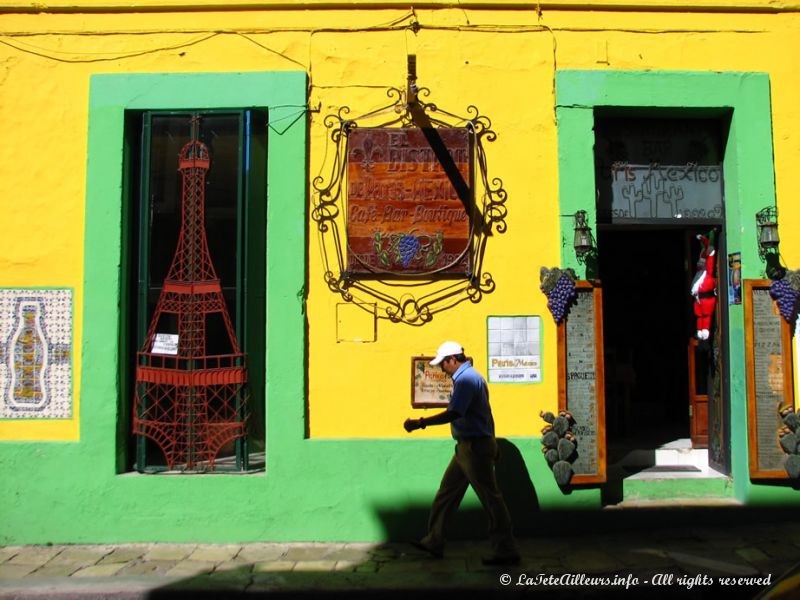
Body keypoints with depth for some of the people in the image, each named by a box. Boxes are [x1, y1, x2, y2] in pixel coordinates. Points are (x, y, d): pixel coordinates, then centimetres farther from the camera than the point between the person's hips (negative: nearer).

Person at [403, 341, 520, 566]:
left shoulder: (466, 379, -18)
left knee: (491, 499, -3)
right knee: (446, 492, 14)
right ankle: (434, 542, 22)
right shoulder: (471, 376, 15)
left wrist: (420, 423, -25)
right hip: (468, 446, 11)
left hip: (474, 447, -11)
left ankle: (506, 552, 6)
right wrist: (491, 445, 25)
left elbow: (453, 413, -28)